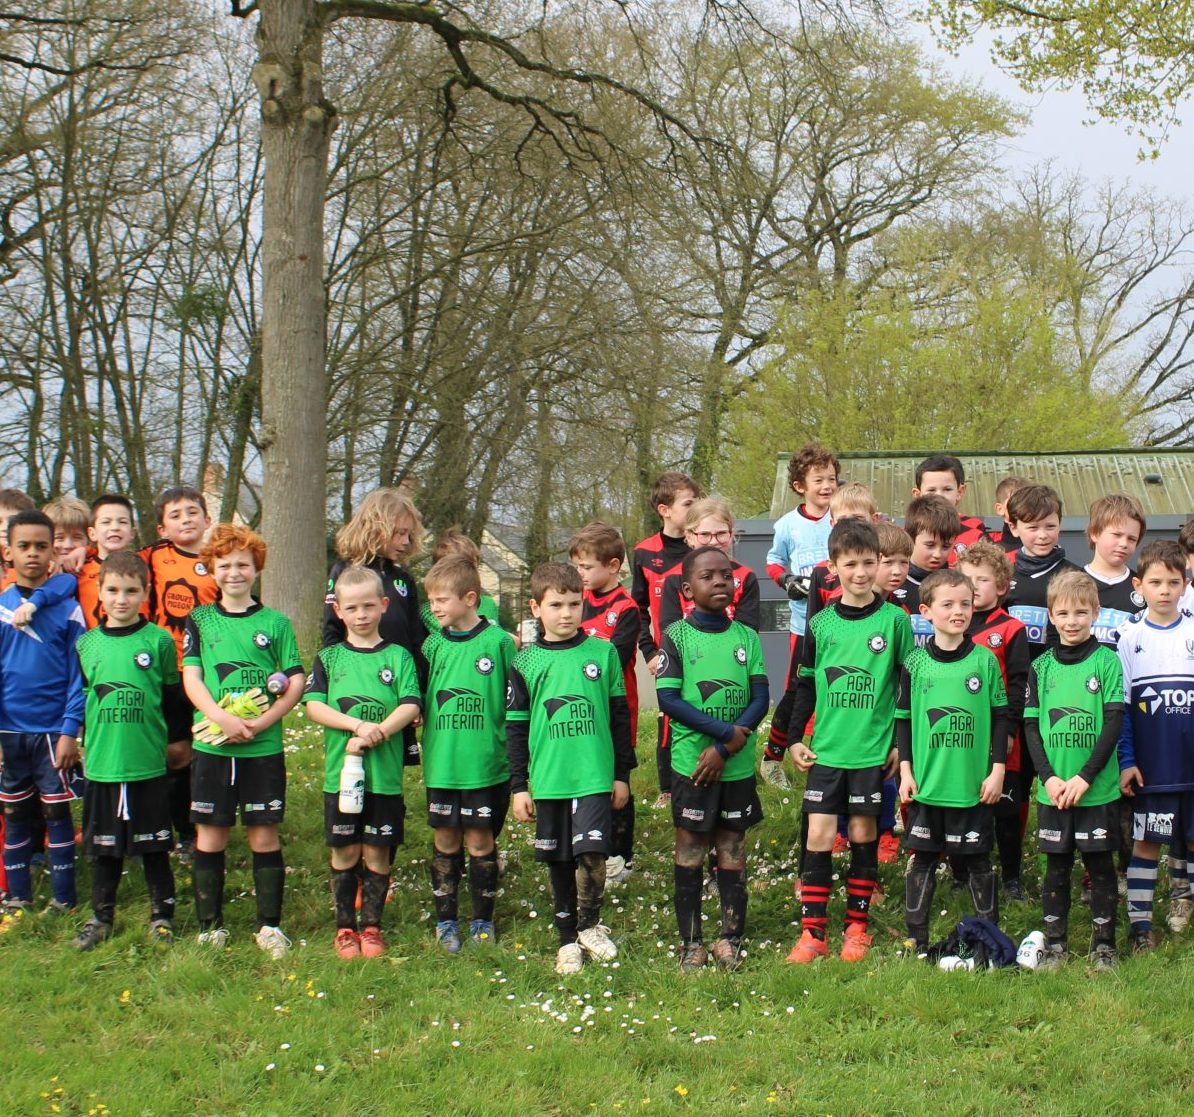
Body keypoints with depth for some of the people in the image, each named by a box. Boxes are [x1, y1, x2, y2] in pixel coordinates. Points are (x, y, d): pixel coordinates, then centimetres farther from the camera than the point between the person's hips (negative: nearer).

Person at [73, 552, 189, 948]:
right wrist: (88, 738, 14)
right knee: (104, 846, 11)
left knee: (153, 844, 6)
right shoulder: (86, 644, 4)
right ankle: (101, 916, 23)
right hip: (101, 765, 3)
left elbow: (175, 699, 3)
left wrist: (178, 742, 6)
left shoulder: (159, 641, -4)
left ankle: (162, 913, 19)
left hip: (148, 765, -2)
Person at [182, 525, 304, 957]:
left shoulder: (275, 623, 5)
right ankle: (210, 926, 14)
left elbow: (295, 682, 1)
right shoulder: (200, 620, 7)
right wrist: (223, 719, -16)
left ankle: (269, 925, 12)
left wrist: (261, 722, -13)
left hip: (263, 747, 0)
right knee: (210, 835, 4)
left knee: (264, 835, 3)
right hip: (211, 744, 1)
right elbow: (191, 679, -1)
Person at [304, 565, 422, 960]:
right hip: (340, 773, 1)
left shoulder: (398, 657, 3)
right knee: (345, 852, 6)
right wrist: (358, 726, -17)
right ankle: (345, 928, 16)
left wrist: (376, 735, -20)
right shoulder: (329, 657, 6)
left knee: (377, 853, 5)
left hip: (385, 774, 0)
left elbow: (410, 706, -7)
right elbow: (313, 705, -5)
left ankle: (372, 926, 17)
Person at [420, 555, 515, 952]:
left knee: (481, 841, 5)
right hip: (441, 764, 3)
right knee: (446, 841, 10)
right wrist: (422, 744, 7)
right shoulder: (433, 645, 4)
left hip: (486, 764, -3)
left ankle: (483, 919, 19)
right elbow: (418, 699, 14)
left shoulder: (498, 642, -7)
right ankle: (445, 920, 20)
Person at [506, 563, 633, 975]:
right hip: (547, 781, 1)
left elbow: (620, 715, 8)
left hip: (595, 776, -1)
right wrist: (518, 786, 4)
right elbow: (515, 727, 7)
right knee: (559, 863, 9)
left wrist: (622, 773, 8)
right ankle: (568, 940, 22)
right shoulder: (526, 662, 3)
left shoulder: (602, 653, 2)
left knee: (592, 853, -13)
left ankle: (590, 926, 10)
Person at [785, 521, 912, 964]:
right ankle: (813, 932, 2)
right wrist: (794, 738, 7)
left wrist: (902, 743, 0)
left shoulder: (895, 620, -2)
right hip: (827, 748, 2)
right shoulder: (821, 623, 4)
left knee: (863, 835, 5)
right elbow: (805, 685, 12)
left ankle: (857, 926, 17)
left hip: (874, 749, -2)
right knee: (818, 835, -3)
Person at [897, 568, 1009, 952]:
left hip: (974, 784, -1)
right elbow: (903, 719, 7)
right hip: (926, 783, 1)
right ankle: (916, 937, 15)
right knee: (923, 858, 7)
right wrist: (906, 771, 2)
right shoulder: (915, 663, 1)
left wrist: (998, 770, -1)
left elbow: (1000, 718, 3)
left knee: (979, 859, 8)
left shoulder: (985, 660, -1)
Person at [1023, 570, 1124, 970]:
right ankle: (1055, 942, 19)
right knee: (1056, 866, 9)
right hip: (1053, 790, 2)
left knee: (1100, 865, 5)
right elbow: (1030, 727, 4)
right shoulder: (1041, 666, 5)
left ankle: (1104, 942, 16)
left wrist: (1085, 778, -13)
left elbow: (1114, 724, -7)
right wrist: (1048, 778, -9)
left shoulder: (1106, 661, -3)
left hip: (1098, 789, -2)